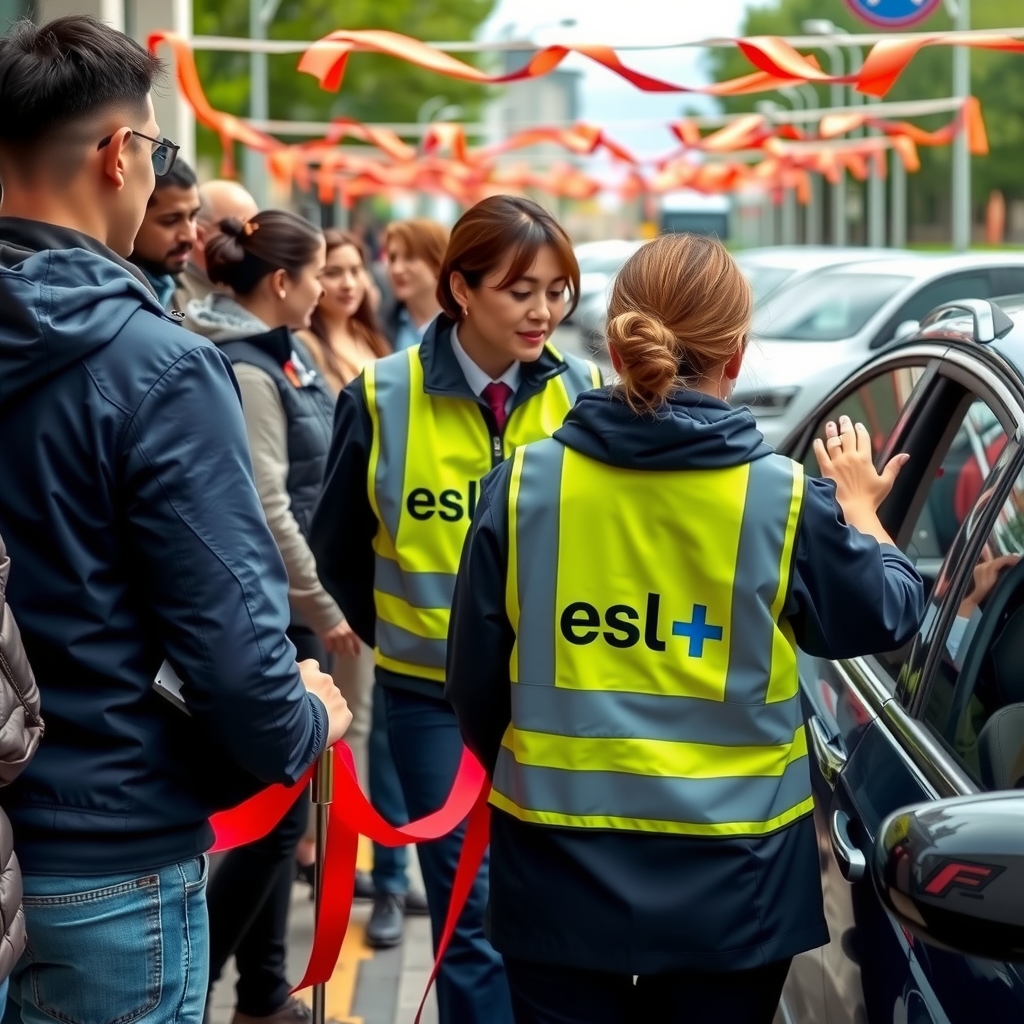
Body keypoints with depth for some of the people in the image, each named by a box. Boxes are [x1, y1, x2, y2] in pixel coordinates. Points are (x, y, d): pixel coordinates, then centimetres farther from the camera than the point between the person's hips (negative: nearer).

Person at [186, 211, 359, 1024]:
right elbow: (266, 512, -21)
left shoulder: (283, 351, 10)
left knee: (281, 800, 13)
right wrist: (322, 610, -13)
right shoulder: (244, 371, -19)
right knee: (277, 803, -5)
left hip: (292, 610, 9)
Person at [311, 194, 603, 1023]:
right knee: (469, 909, 3)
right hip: (432, 692, -1)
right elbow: (339, 548, 5)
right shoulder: (383, 397, -8)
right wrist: (399, 638, 7)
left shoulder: (583, 397, -4)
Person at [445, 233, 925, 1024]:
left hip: (562, 866, 1)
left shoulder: (524, 484, -7)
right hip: (731, 872, 0)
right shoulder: (785, 497, -10)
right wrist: (856, 508, 25)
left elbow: (474, 681, 0)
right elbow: (886, 617, 7)